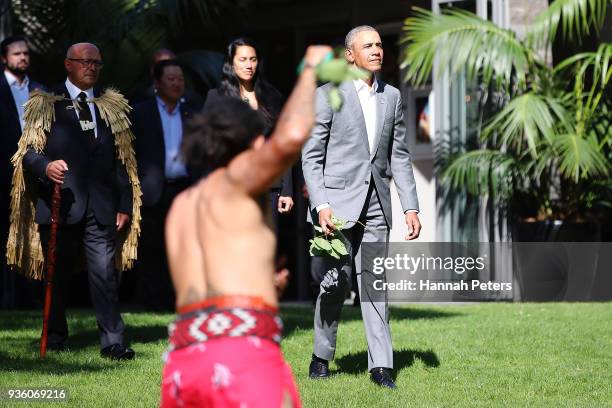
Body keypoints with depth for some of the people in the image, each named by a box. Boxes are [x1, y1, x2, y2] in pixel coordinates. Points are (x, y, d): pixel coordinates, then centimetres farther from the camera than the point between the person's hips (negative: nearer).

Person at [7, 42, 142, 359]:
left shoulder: (112, 107, 16)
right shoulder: (45, 106, 6)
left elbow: (121, 161, 15)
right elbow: (29, 153, -1)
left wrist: (124, 205, 8)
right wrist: (46, 166, -24)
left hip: (100, 208, 2)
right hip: (60, 203, -2)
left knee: (105, 273, -7)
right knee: (57, 274, 8)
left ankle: (112, 342, -8)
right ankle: (56, 337, 22)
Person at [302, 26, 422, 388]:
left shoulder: (392, 97, 11)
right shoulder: (328, 96, -3)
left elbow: (399, 156, 13)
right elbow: (312, 156, -4)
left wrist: (411, 206, 6)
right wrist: (321, 204, -14)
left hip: (376, 205, 4)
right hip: (338, 202, -3)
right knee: (336, 283, 0)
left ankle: (381, 365, -1)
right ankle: (322, 357, 18)